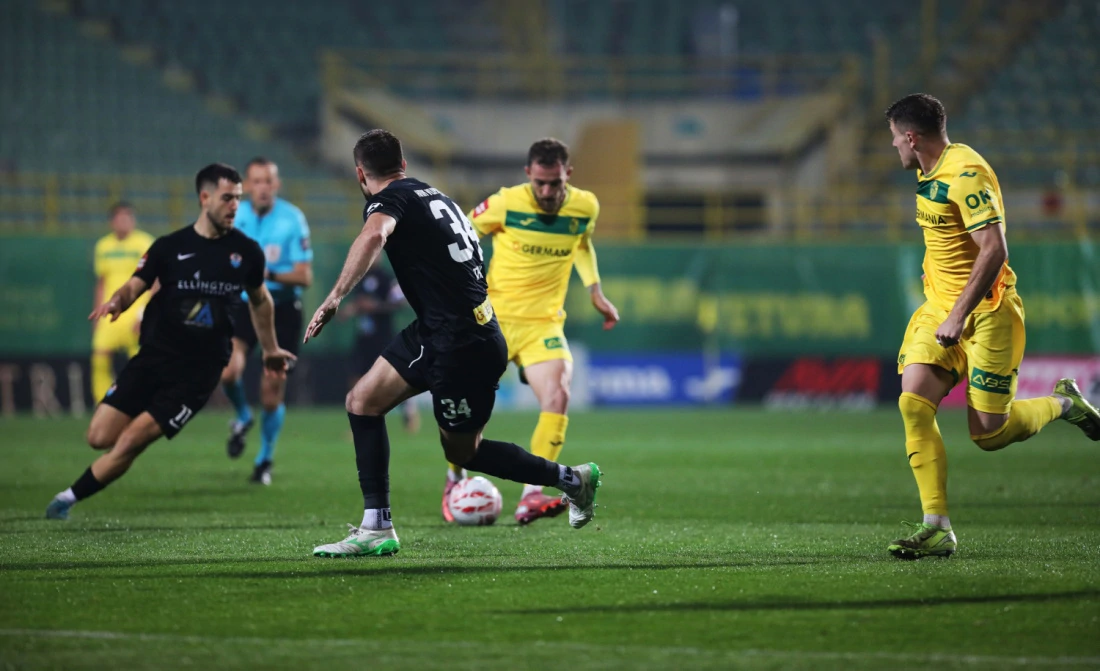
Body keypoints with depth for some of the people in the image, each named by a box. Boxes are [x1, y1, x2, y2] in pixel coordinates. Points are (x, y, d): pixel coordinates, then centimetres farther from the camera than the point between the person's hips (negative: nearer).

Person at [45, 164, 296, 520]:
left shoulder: (246, 251, 3)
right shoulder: (170, 247, 0)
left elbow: (260, 299, 20)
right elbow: (135, 286, -2)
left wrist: (270, 350, 27)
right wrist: (116, 301, -26)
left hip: (198, 371, -1)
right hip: (154, 356, 1)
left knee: (130, 442, -13)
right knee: (100, 437, -7)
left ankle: (69, 498, 2)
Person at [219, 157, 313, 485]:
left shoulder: (292, 219, -9)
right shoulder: (232, 217, -1)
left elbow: (305, 276, -13)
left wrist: (270, 275, -28)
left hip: (283, 309, -1)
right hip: (242, 306, 1)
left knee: (272, 391, 0)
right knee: (229, 371, -24)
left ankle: (265, 459, 23)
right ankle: (242, 418, 9)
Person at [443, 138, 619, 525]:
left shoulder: (585, 207, -3)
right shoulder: (506, 204, -12)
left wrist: (596, 292, 12)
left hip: (543, 323, 1)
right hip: (492, 317, -1)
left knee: (557, 397, -22)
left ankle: (530, 497, -24)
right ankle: (456, 479, 32)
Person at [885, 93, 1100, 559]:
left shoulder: (966, 174, -19)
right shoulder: (930, 173, 11)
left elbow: (994, 249, -27)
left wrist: (959, 315, -30)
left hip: (986, 312, -8)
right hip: (940, 309, 8)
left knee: (988, 434, -5)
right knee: (913, 403, -12)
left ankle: (1063, 404, 25)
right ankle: (937, 528, -13)